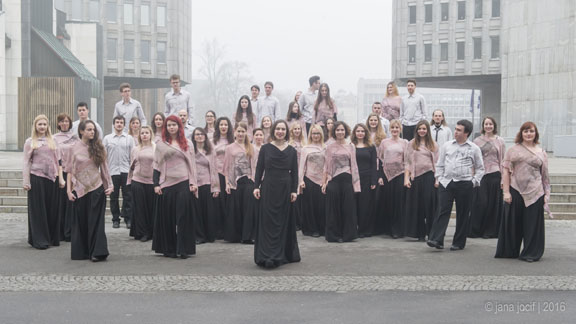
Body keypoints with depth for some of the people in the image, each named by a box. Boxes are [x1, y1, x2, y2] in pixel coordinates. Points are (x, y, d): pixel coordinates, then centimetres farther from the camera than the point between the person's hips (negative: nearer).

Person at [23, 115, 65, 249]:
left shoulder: (52, 141, 13)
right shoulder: (30, 142, 5)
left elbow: (58, 161, 13)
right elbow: (26, 163, 2)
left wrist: (61, 178, 5)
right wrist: (26, 181, -5)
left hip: (51, 178, 3)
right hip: (36, 178, -3)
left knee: (52, 209, 6)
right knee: (38, 209, 0)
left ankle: (53, 238, 15)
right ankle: (40, 240, 4)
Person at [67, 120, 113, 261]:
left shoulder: (98, 148, 4)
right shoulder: (75, 148, 2)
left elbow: (104, 168, 8)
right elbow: (70, 171, 2)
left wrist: (110, 185, 2)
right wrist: (69, 190, -3)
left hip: (96, 189, 0)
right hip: (80, 190, 0)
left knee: (96, 222, -1)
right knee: (80, 222, 7)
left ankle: (97, 252, 0)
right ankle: (81, 252, 17)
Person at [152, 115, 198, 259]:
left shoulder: (187, 143, 11)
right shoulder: (161, 145, 10)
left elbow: (192, 163, 9)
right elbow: (156, 166, 9)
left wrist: (193, 183, 1)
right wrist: (156, 184, 0)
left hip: (184, 184, 0)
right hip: (166, 184, 1)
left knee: (183, 216, -4)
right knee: (167, 217, 3)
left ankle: (183, 249, -1)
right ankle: (169, 248, 11)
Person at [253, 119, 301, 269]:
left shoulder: (291, 150, 6)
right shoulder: (265, 148, 3)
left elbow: (294, 172, 5)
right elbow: (259, 168, 3)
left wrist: (294, 190, -3)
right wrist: (256, 186, -6)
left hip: (285, 188, 1)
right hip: (268, 188, -1)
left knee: (284, 221, 6)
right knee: (268, 222, -2)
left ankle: (284, 254, 15)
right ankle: (267, 256, 0)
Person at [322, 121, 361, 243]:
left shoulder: (351, 146, 8)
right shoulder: (330, 147, 7)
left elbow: (354, 165, 7)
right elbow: (327, 165, 7)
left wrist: (355, 183, 1)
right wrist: (324, 182, 2)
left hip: (347, 179, 0)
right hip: (333, 180, 0)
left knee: (348, 208, 2)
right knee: (334, 208, 2)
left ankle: (347, 234, 12)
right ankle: (334, 235, 11)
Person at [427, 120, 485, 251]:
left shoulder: (474, 148, 3)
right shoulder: (447, 145, 9)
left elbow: (480, 168, 10)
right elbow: (440, 164, 15)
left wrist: (474, 181, 1)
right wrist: (439, 178, 5)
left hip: (465, 184, -1)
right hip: (446, 182, 1)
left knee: (463, 214, 4)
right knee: (443, 211, -7)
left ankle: (459, 243, 13)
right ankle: (436, 239, -11)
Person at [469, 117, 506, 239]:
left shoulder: (500, 141, 6)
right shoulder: (477, 141, 8)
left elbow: (503, 161, 5)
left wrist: (503, 178, -1)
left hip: (494, 175, 0)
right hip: (480, 175, 0)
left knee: (493, 203, 3)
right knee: (479, 203, -4)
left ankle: (490, 231, 12)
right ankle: (475, 230, 4)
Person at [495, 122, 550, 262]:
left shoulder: (541, 152, 10)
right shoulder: (513, 150, 5)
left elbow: (545, 175, 10)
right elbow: (506, 171, 1)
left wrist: (546, 194, 5)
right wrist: (506, 191, -6)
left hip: (535, 193, 1)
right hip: (516, 191, -1)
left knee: (533, 224, 3)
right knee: (513, 222, 6)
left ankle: (531, 253, 14)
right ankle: (509, 251, 19)